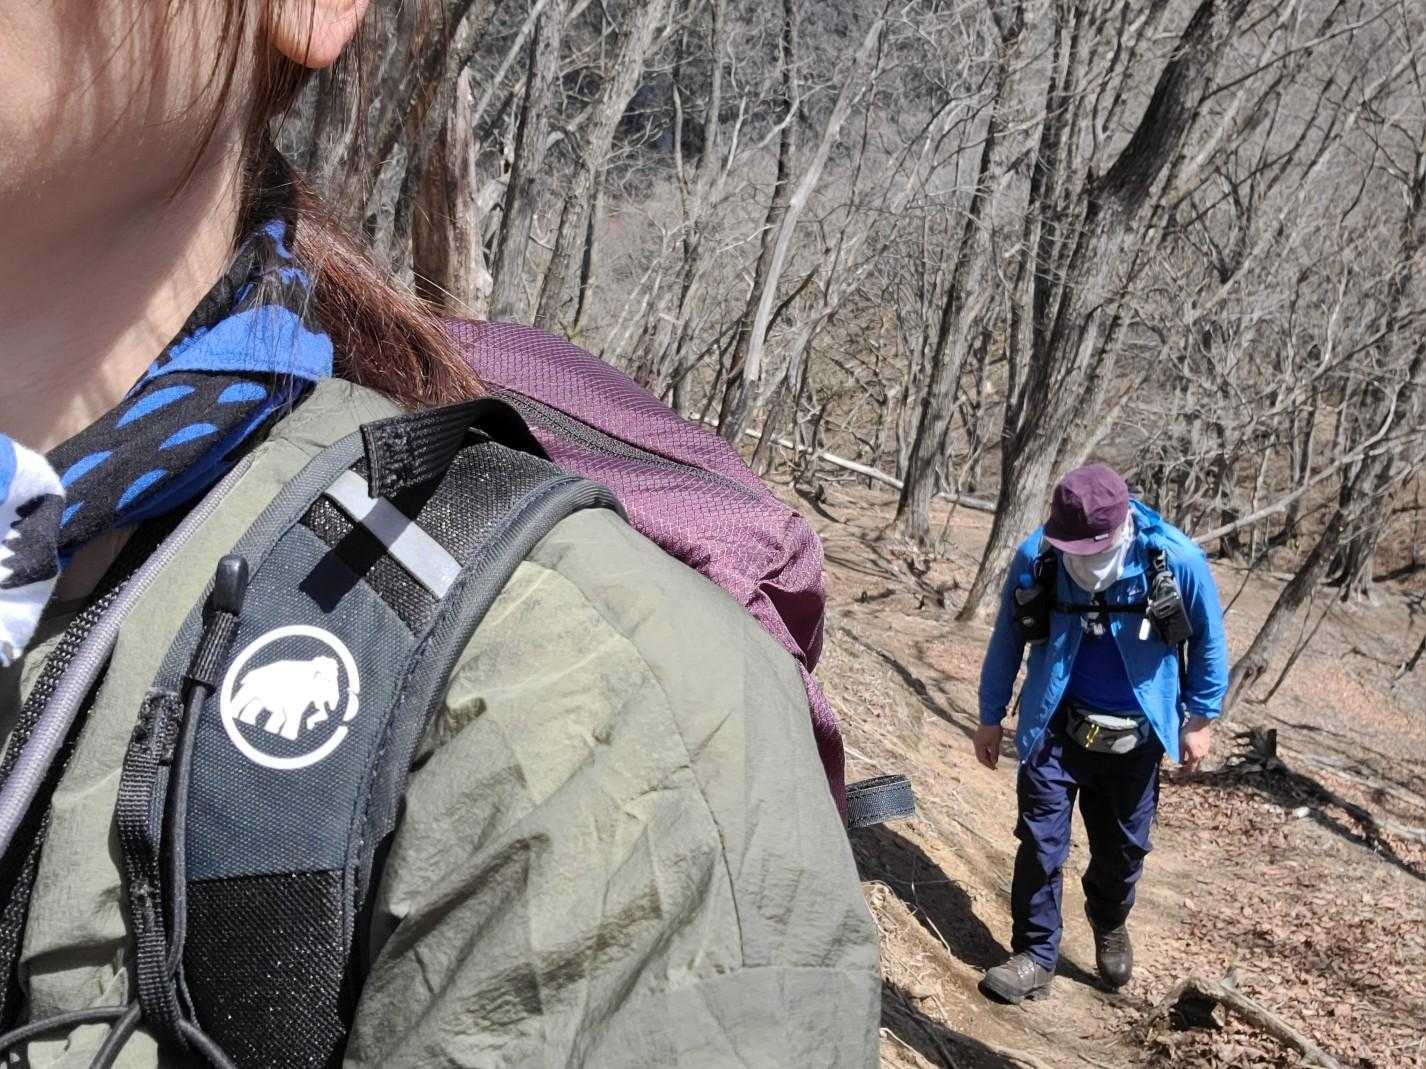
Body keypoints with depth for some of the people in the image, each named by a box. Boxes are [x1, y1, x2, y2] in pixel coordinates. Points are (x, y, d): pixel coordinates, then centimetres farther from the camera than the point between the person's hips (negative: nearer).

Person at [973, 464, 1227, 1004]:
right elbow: (1007, 639, -3)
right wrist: (990, 717, 4)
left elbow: (1207, 639, -4)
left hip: (1134, 738, 1)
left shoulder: (1175, 560, -22)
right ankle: (1035, 957, 11)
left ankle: (1110, 926, 44)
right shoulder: (1036, 557, -20)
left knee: (1123, 847, 16)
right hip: (1056, 729, 0)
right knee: (1040, 842, -4)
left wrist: (1199, 720, 1)